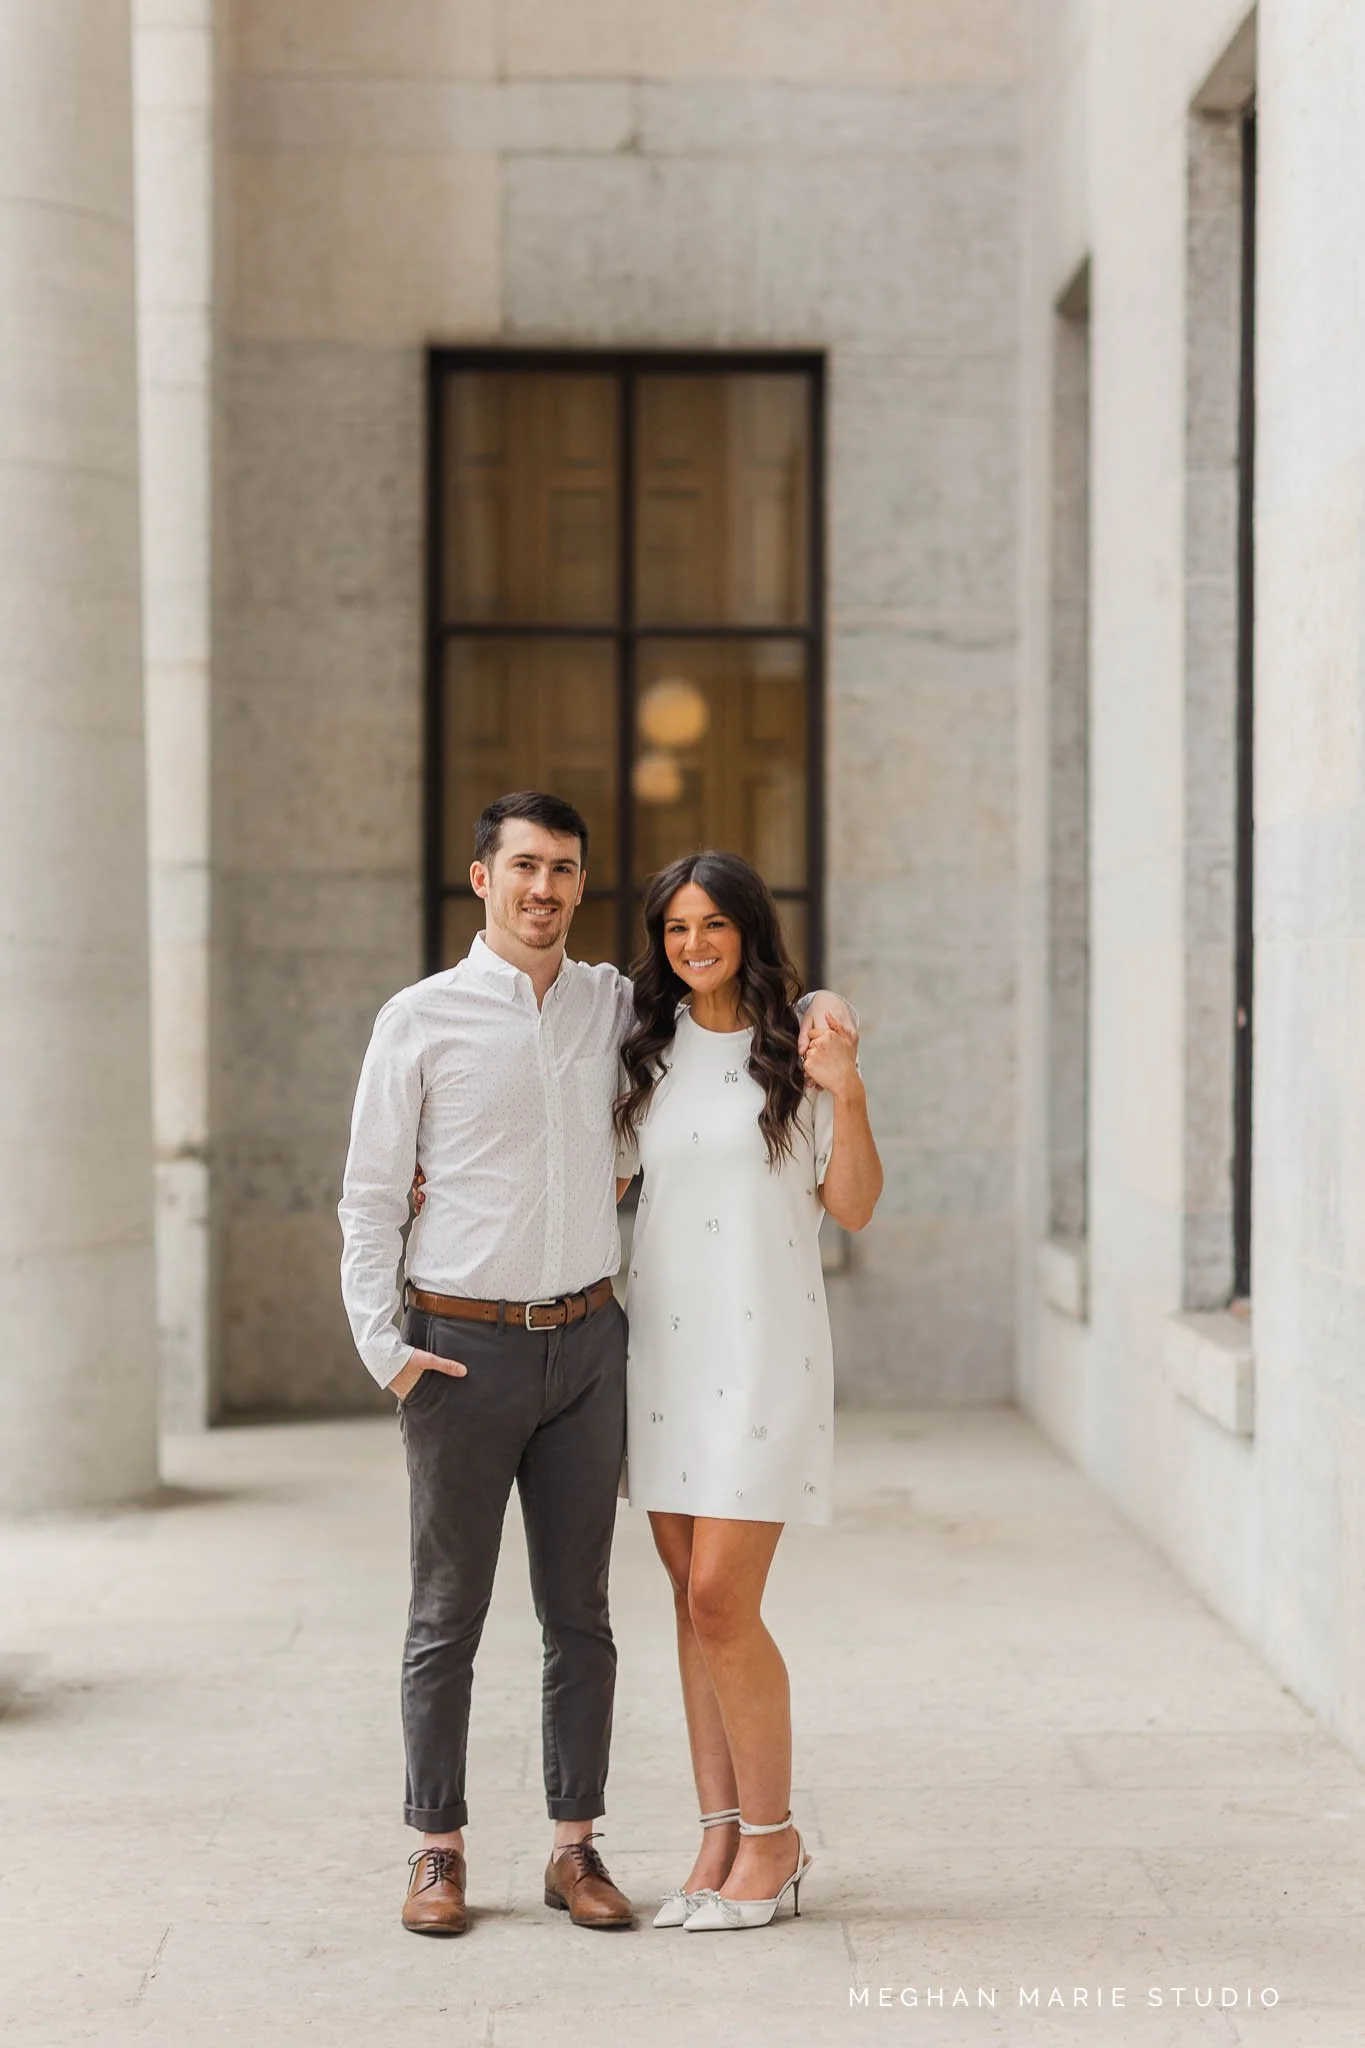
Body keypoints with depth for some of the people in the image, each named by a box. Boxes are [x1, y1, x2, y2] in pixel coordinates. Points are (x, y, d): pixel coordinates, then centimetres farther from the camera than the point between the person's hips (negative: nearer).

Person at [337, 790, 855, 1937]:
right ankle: (439, 1853, 13)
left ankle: (577, 1846, 16)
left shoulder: (614, 1005, 7)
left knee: (579, 1610, 7)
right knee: (449, 1614, 3)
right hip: (462, 1350, -3)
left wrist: (818, 1008, 4)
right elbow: (371, 1198, 0)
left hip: (587, 1341, 3)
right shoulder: (421, 1021, -2)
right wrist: (385, 1348, -8)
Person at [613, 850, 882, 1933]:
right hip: (663, 1341, 5)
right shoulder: (649, 1052, 10)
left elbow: (853, 1207, -2)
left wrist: (847, 1095, -16)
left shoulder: (798, 1048, -3)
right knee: (695, 1605, 8)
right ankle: (723, 1835, 16)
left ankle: (774, 1837, 5)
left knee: (723, 1602, -9)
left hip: (763, 1345, -5)